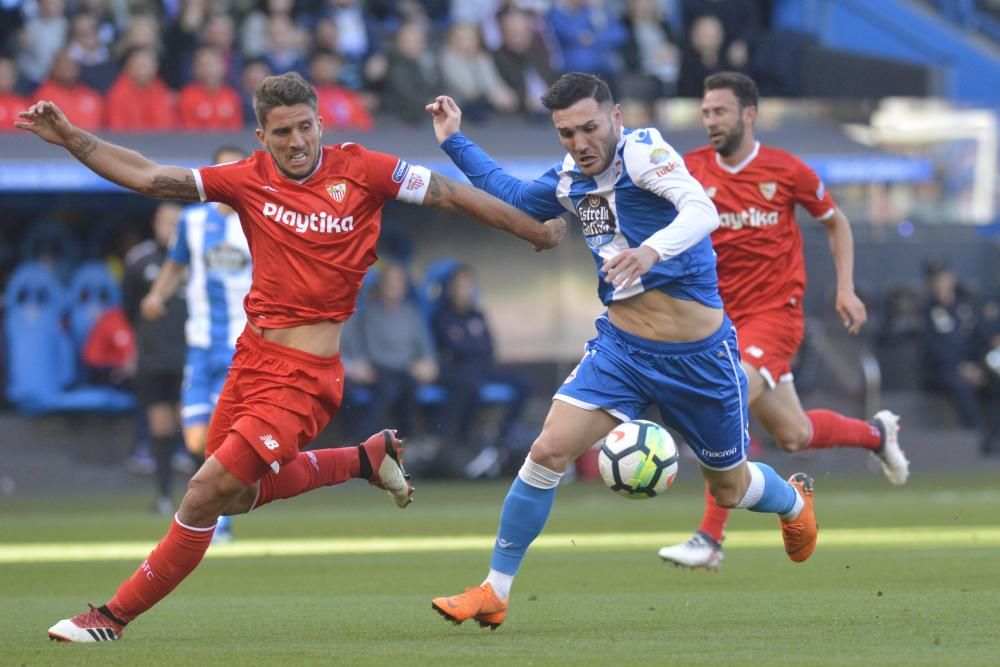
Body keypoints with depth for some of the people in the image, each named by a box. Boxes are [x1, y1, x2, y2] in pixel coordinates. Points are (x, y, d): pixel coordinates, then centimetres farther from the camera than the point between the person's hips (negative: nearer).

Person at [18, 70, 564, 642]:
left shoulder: (360, 170, -7)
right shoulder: (249, 179, 2)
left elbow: (451, 194, 1)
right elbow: (148, 177, 4)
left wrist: (536, 230, 7)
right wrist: (70, 137, -4)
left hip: (305, 374, -6)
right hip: (253, 355, 6)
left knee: (206, 494, -8)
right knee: (235, 496, 18)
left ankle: (117, 616, 4)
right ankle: (369, 457, 34)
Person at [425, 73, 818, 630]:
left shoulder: (643, 151, -17)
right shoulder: (570, 181, 3)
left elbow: (702, 210, -34)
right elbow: (510, 196, 25)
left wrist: (652, 249, -52)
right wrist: (455, 141, 18)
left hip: (697, 354, -5)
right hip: (620, 348, 5)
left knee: (728, 489, 13)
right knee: (548, 453, -13)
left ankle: (794, 500, 50)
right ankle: (494, 594, -4)